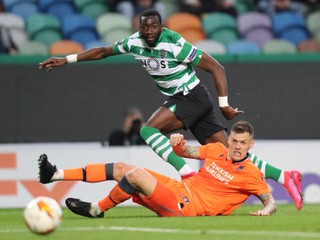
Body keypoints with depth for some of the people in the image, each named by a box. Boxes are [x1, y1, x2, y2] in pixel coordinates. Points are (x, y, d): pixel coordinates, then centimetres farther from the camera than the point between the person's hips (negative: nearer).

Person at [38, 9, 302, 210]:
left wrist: (224, 104, -17)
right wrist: (67, 59, 10)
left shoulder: (175, 45, -20)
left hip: (193, 97, -7)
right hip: (180, 100, 7)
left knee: (149, 130, -21)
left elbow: (216, 67, -16)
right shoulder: (135, 42, 0)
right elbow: (104, 51, 14)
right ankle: (285, 177, 1)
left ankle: (188, 175, -24)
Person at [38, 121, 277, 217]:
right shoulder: (217, 150, 10)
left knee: (136, 174, -25)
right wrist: (179, 143, -2)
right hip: (179, 187, 7)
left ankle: (96, 210, -4)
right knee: (120, 168, 5)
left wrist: (266, 210, -32)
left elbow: (270, 200, -9)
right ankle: (55, 175, 8)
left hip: (185, 207, -7)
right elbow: (187, 151, 21)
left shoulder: (251, 174, -9)